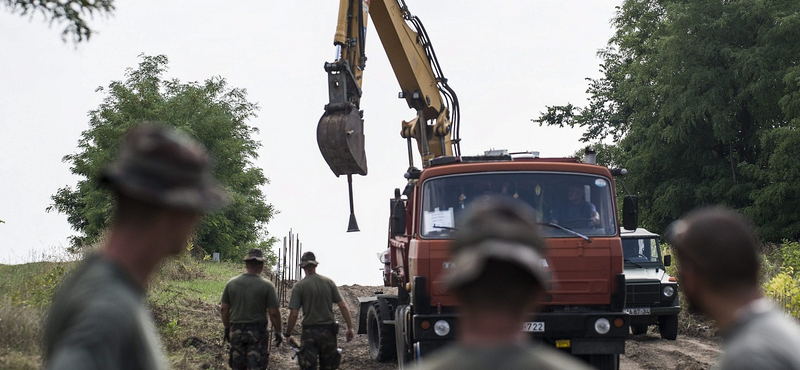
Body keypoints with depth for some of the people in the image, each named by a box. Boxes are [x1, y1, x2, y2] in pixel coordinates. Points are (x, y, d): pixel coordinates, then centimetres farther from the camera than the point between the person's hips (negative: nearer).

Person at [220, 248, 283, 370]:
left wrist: (227, 328, 18)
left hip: (236, 331, 3)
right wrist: (278, 332, 3)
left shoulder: (231, 283, 2)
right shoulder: (267, 286, -9)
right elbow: (274, 313, -9)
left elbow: (224, 309, 6)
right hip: (257, 332, -3)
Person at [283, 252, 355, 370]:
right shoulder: (329, 282, 2)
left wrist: (288, 335, 3)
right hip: (328, 332, 3)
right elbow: (343, 306, 0)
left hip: (309, 332, -3)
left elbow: (293, 314, -9)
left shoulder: (299, 287, -6)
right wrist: (350, 328, 7)